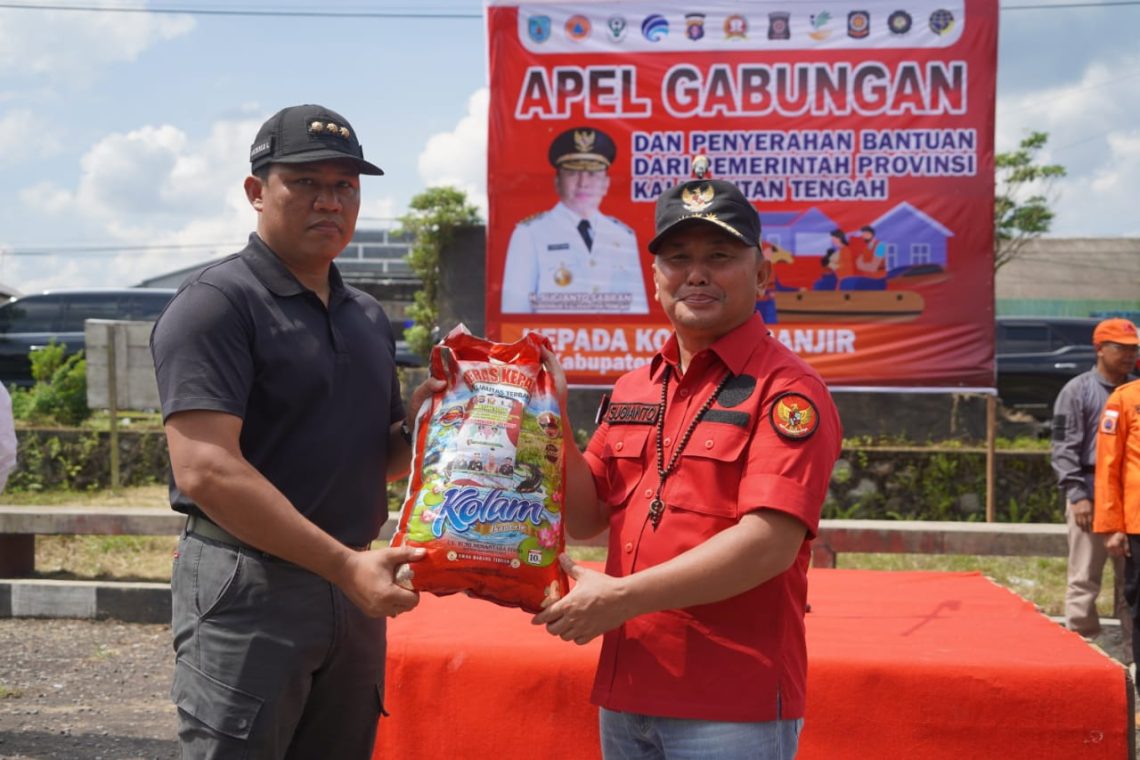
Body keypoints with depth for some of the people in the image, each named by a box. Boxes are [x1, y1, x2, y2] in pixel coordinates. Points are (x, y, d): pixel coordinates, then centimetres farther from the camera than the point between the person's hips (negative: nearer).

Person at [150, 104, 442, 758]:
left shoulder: (369, 318, 15)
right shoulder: (218, 304, -9)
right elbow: (206, 470, -20)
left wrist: (417, 421, 0)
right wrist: (345, 563, -22)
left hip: (352, 589, 7)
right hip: (248, 587, -7)